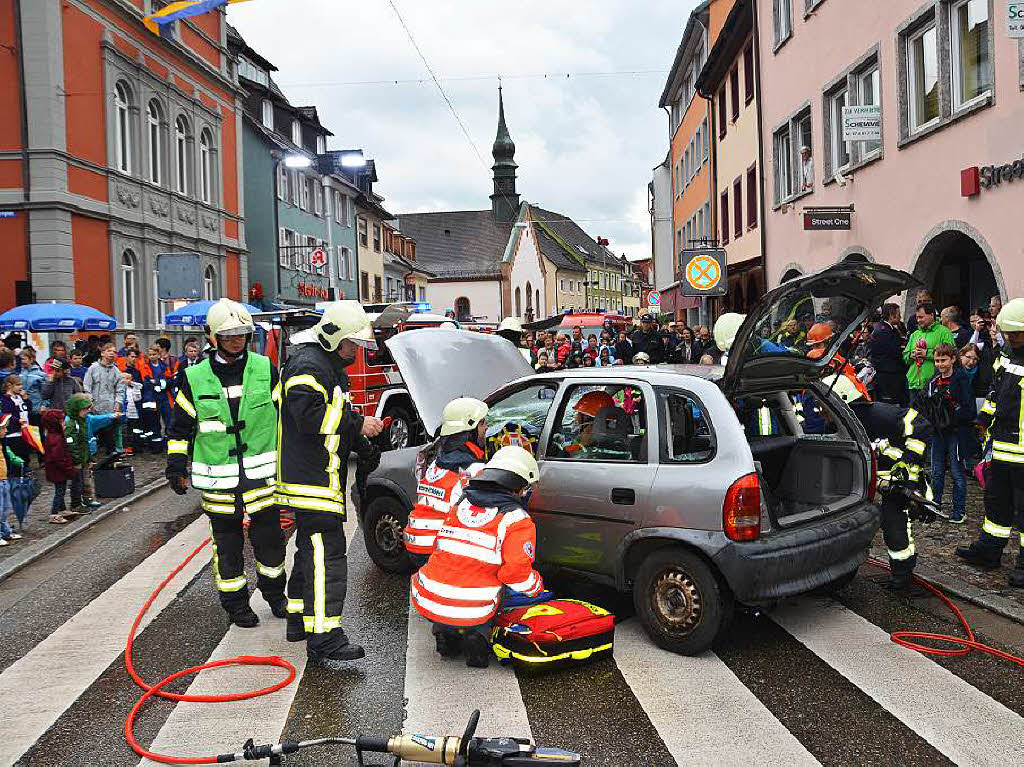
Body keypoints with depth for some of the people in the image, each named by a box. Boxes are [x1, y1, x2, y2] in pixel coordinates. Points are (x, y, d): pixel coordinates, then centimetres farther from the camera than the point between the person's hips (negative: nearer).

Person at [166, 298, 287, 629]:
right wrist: (175, 465, 4)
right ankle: (235, 603, 24)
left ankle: (274, 592, 30)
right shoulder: (195, 378, -1)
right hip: (218, 477, 0)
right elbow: (181, 426, 8)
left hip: (261, 472, 1)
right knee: (227, 542, 9)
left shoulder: (265, 369, 1)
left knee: (270, 536, 7)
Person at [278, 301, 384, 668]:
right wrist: (357, 423, -21)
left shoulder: (330, 365, 20)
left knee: (312, 548, 20)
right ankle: (323, 639, -16)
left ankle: (300, 618, 33)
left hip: (319, 477, 11)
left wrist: (361, 425, 13)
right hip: (312, 480, -11)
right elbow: (309, 416, -27)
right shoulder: (307, 365, -15)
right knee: (326, 554, -15)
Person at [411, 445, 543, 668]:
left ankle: (445, 633, 14)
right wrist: (537, 587, 11)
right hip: (471, 613, -4)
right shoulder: (517, 520, -4)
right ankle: (479, 633, 2)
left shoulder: (460, 505, 11)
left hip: (425, 603, 4)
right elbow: (516, 573, -10)